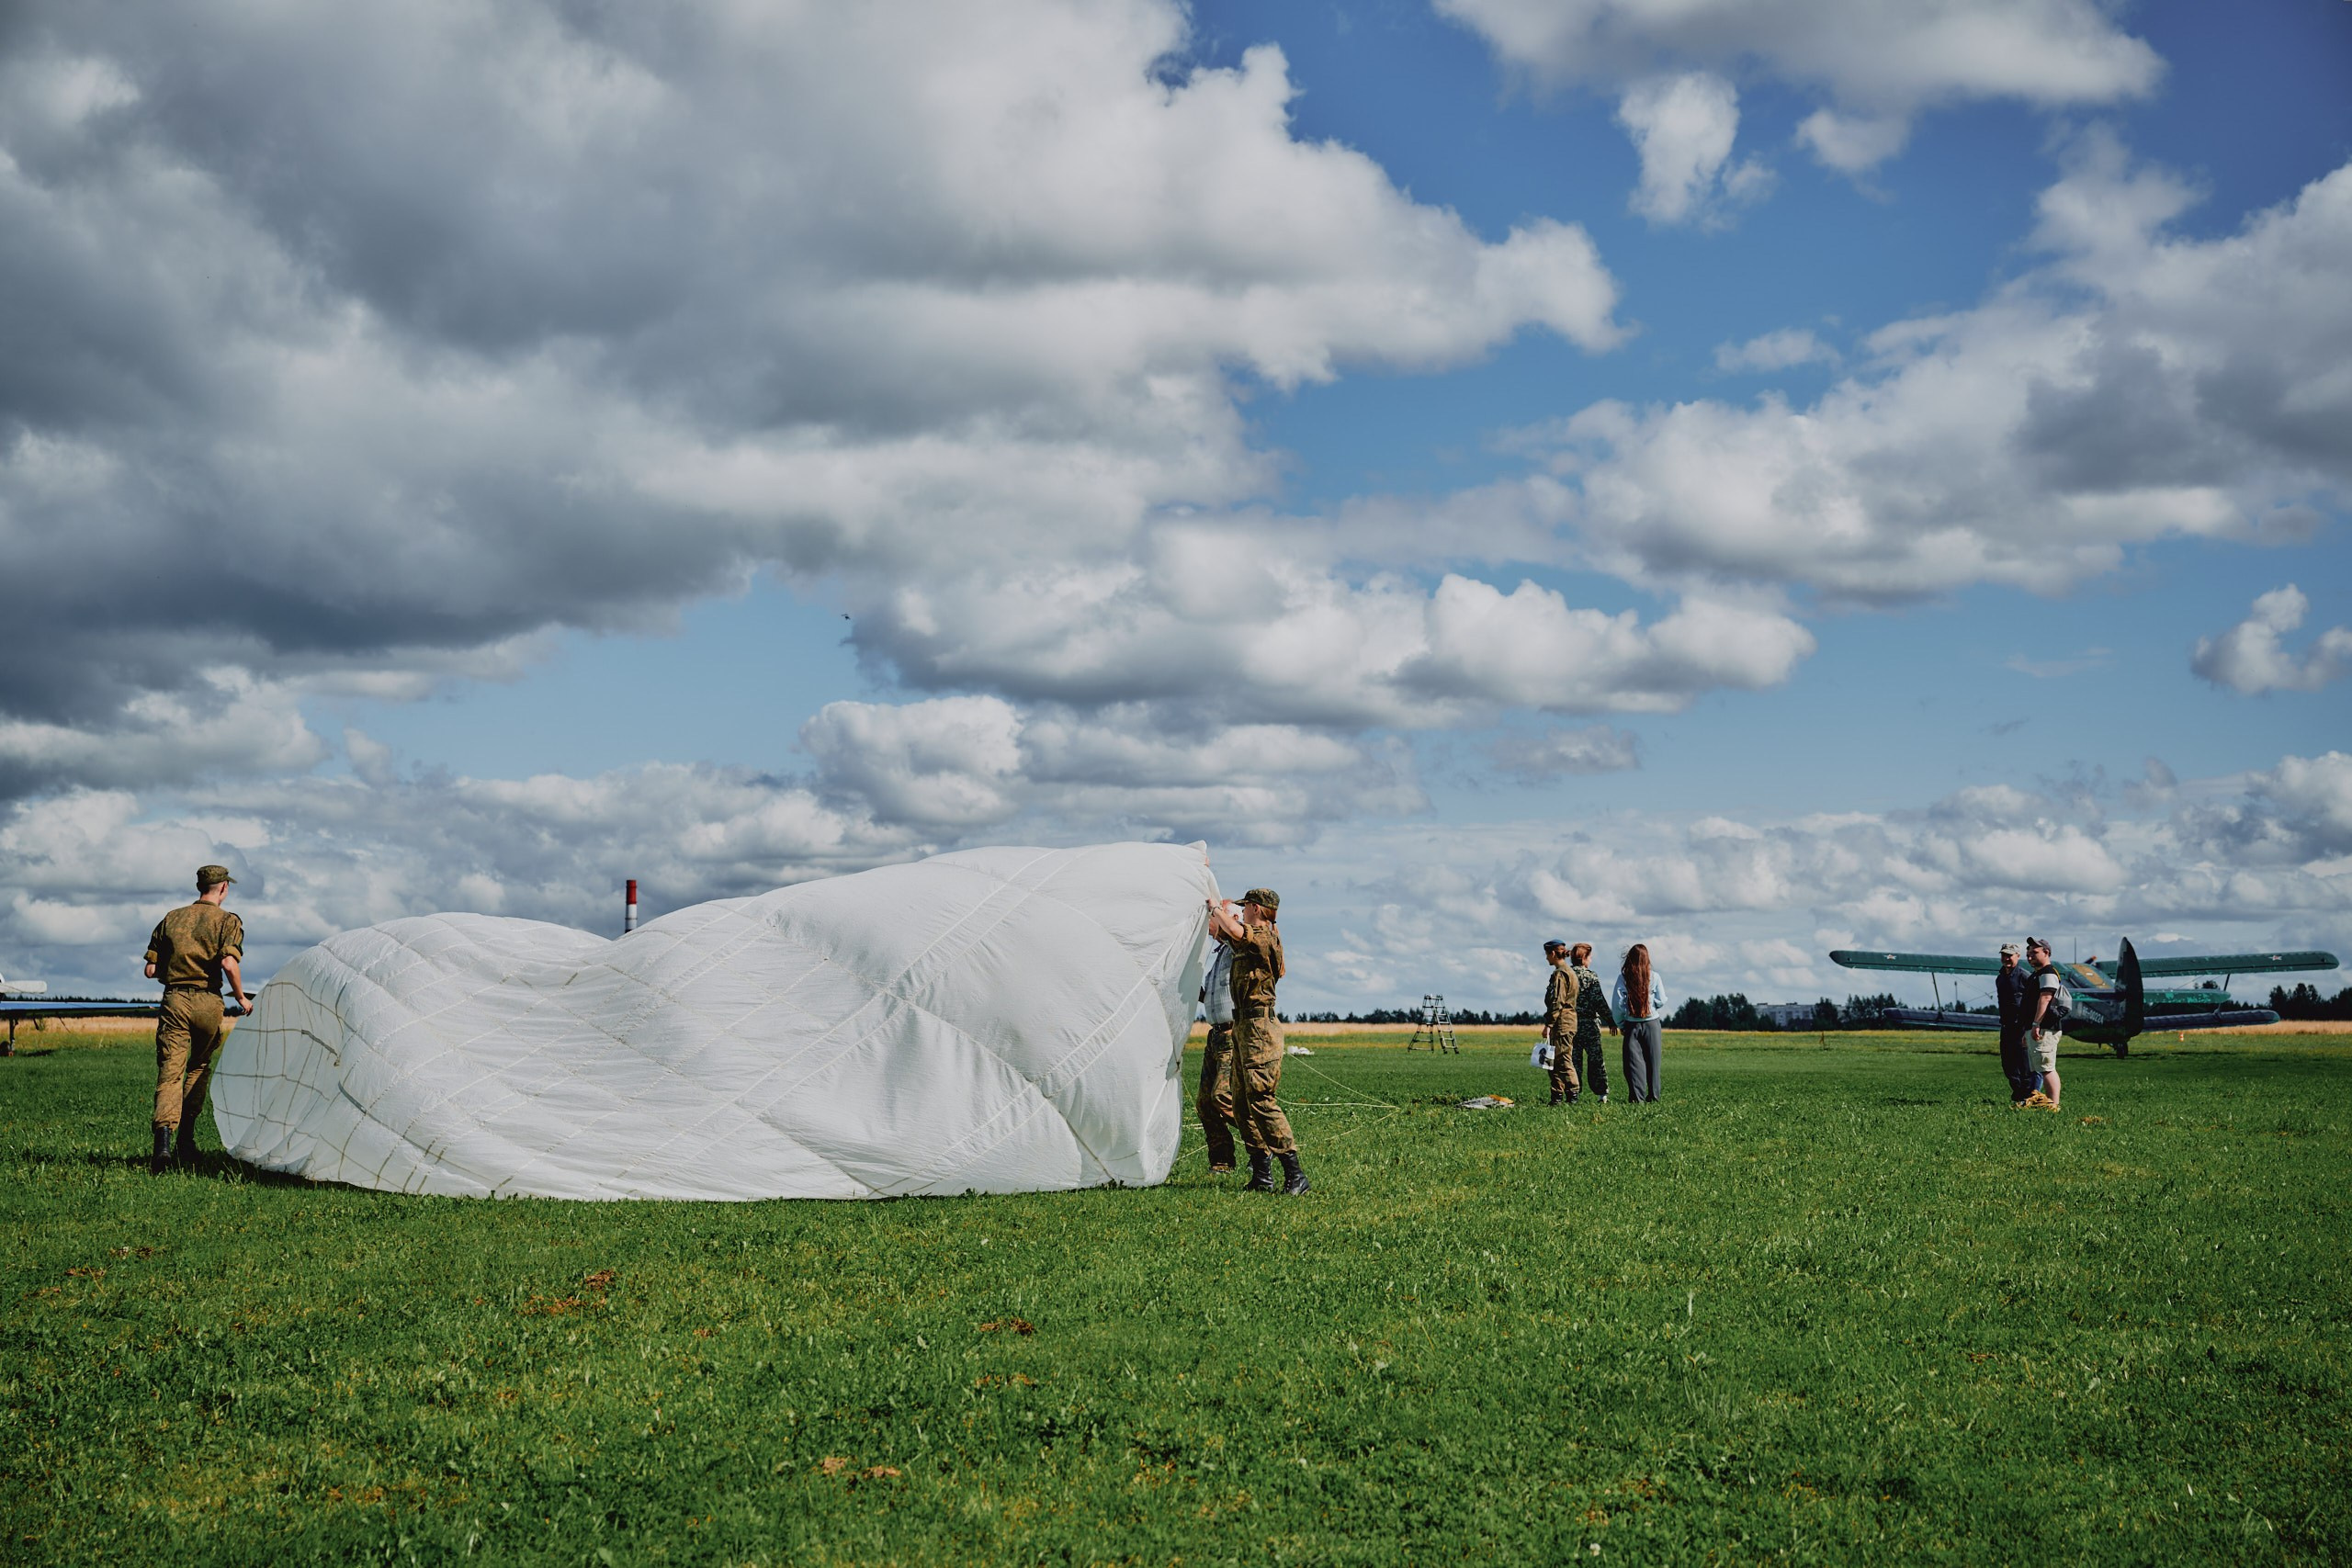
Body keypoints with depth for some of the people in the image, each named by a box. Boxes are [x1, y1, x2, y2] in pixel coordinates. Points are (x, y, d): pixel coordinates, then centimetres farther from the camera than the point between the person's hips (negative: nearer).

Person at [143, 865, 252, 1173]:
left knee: (170, 1072, -5)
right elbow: (229, 963, -15)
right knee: (199, 1067, 18)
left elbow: (151, 970, 9)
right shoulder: (228, 921, 2)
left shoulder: (171, 919, 13)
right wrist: (242, 998, -2)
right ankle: (185, 1139, 19)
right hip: (208, 1002, -1)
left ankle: (164, 1138, -25)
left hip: (174, 1000, 1)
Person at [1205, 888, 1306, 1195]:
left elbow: (1233, 930, -29)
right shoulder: (1251, 937, 17)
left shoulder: (1265, 936, -11)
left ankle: (1294, 1174, -16)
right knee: (1243, 1103, 9)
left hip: (1259, 1028, -10)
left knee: (1260, 1099, -15)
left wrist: (1216, 909, -11)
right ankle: (1262, 1175, 11)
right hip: (1243, 1028, 10)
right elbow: (1216, 928, 33)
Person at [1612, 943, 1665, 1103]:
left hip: (1631, 1024, -1)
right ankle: (1653, 1095, 16)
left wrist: (1620, 1024, 4)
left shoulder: (1623, 977, -6)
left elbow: (1618, 1003, -8)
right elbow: (1662, 1001, -3)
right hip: (1651, 1023, 1)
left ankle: (1637, 1097, -6)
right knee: (1651, 1060, 11)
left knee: (1633, 1060, 2)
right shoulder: (1653, 976, -6)